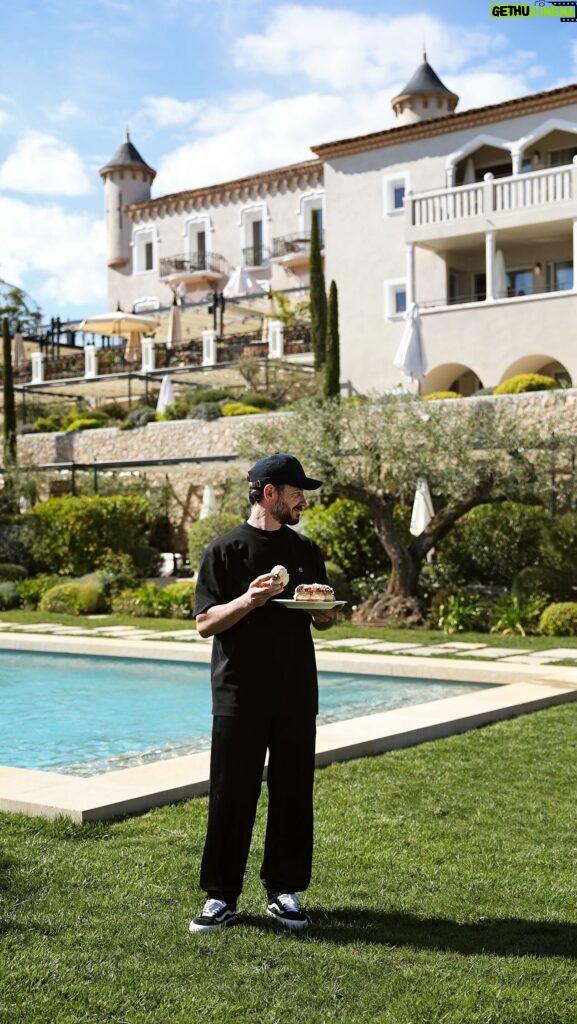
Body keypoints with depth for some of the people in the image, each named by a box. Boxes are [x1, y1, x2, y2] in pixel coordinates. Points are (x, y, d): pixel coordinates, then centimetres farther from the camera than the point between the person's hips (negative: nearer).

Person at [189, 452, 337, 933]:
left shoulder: (306, 550, 11)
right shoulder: (225, 550, -3)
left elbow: (323, 620, 19)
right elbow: (205, 623, -7)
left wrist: (324, 612, -5)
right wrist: (248, 600, -23)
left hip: (297, 694, 4)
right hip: (239, 694, -4)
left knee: (292, 793, 7)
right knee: (232, 794, 0)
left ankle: (284, 891, 19)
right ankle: (222, 896, 11)